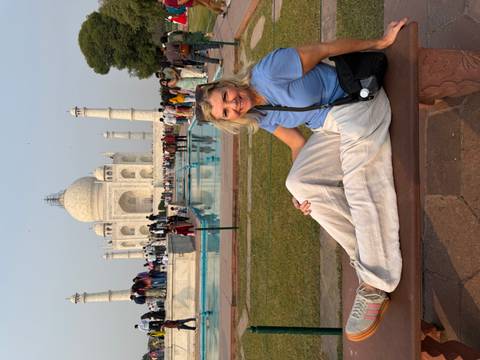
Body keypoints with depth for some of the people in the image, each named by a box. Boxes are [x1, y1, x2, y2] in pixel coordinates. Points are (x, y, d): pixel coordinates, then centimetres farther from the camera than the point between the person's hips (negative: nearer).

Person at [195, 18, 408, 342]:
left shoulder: (267, 72, -18)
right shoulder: (264, 119, 3)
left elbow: (323, 50, -11)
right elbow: (298, 145, 8)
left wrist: (379, 43, -6)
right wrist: (303, 190, -7)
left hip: (357, 100, -7)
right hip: (329, 130, 7)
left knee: (358, 181, -28)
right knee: (298, 181, -14)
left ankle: (375, 284, -26)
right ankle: (366, 254, -16)